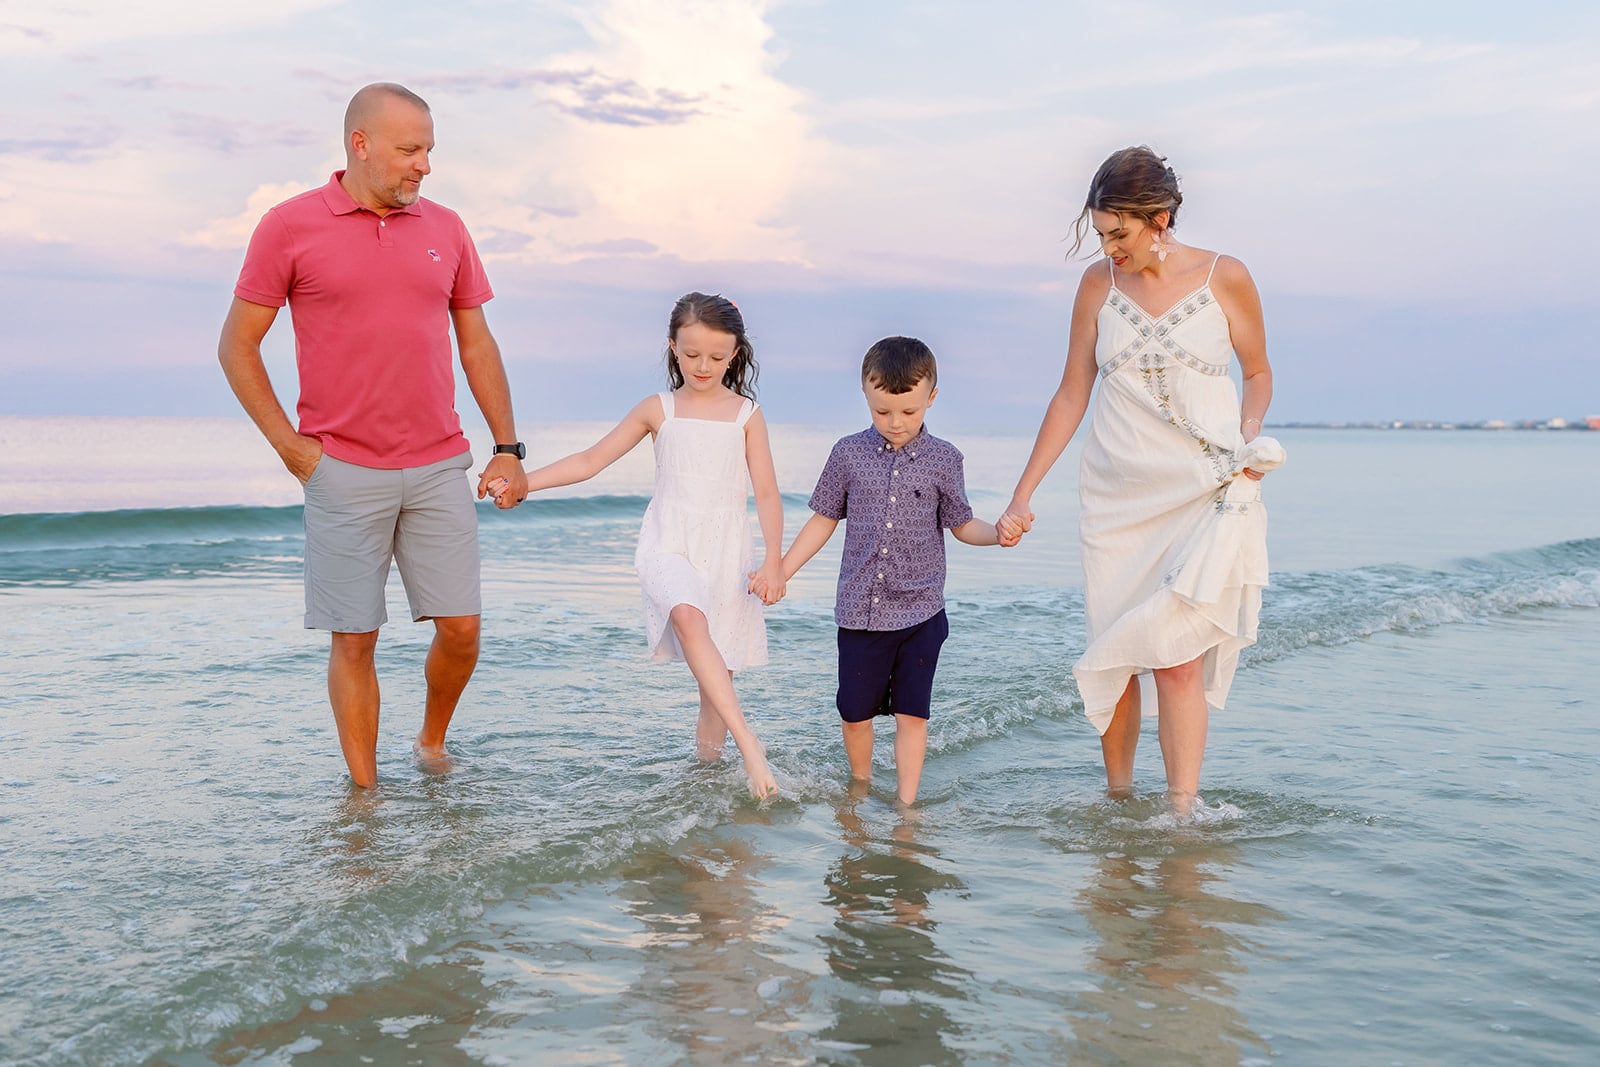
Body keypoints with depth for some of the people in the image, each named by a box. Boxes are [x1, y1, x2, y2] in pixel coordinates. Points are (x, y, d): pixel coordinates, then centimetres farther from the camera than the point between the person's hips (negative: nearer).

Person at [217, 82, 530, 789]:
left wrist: (507, 448, 9)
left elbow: (477, 344, 14)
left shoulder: (444, 228, 9)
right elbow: (236, 346, 2)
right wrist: (288, 445, -5)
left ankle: (433, 744, 29)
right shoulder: (290, 226, -2)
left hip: (440, 467, 3)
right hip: (344, 471, -3)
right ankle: (364, 793, 14)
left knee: (460, 628, 3)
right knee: (354, 639, 2)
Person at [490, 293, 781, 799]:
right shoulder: (658, 410, 7)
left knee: (717, 676, 2)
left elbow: (767, 492, 2)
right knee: (689, 617, -33)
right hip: (668, 545, -1)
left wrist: (773, 560, -11)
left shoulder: (746, 414, 5)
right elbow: (590, 460, 8)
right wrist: (522, 481, -1)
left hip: (726, 552, 1)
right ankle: (749, 744, -38)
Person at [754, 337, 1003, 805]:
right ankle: (859, 788, 33)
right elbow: (824, 520, 10)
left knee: (912, 713, 1)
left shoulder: (943, 459, -1)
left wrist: (998, 532, -14)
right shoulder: (848, 453, 1)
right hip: (859, 609, 1)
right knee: (855, 712, 10)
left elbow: (962, 524, 7)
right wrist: (779, 572, 6)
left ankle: (905, 804, 11)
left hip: (920, 611, -1)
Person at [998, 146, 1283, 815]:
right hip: (1117, 497, 3)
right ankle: (1116, 797, 17)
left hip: (1206, 492, -3)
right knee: (1113, 655, 2)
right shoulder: (1099, 284, 4)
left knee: (1177, 657, -11)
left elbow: (1257, 372, 11)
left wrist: (1250, 437, -10)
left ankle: (1182, 816, -4)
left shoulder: (1224, 278, -2)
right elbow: (1071, 395, 9)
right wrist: (1023, 495, 7)